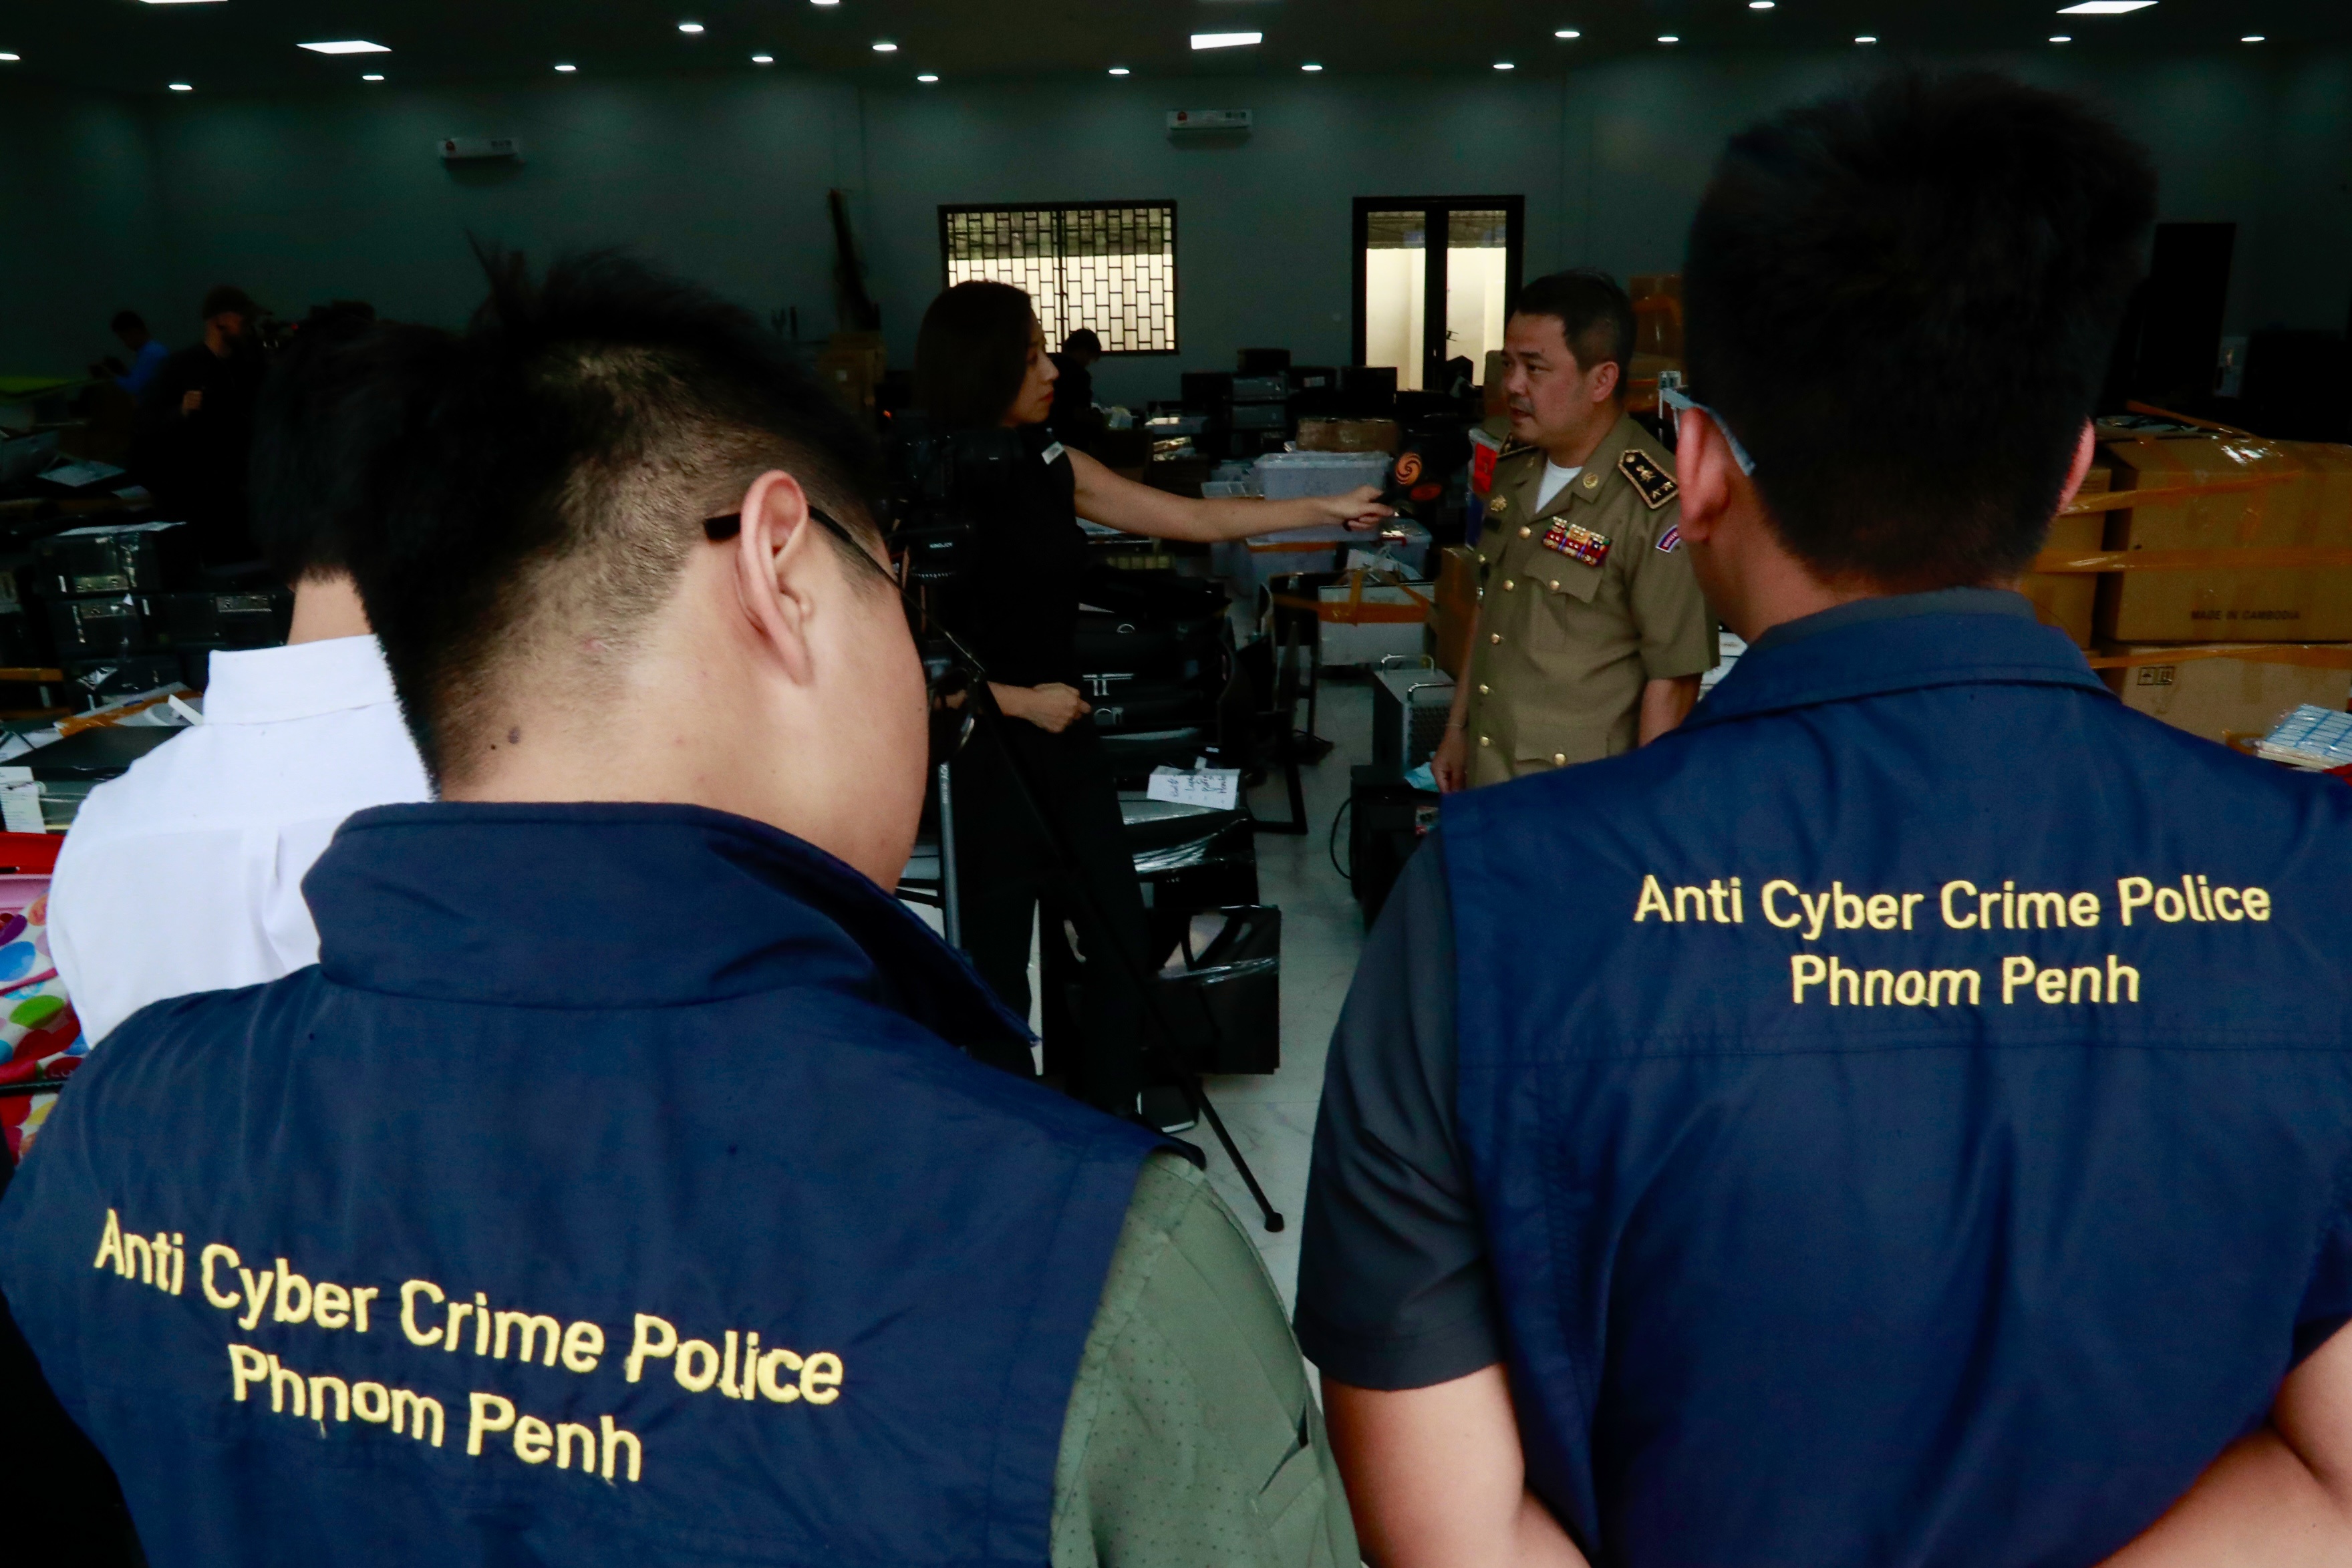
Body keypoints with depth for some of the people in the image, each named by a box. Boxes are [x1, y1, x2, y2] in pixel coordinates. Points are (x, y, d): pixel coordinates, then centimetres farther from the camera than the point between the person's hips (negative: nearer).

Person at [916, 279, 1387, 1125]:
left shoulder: (1049, 465, 5)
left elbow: (1192, 518, 9)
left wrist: (1326, 509, 11)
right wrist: (1019, 701, -16)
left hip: (1063, 739, 7)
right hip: (978, 758, -7)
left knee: (1122, 935, 16)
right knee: (997, 960, 8)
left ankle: (1112, 1107, 37)